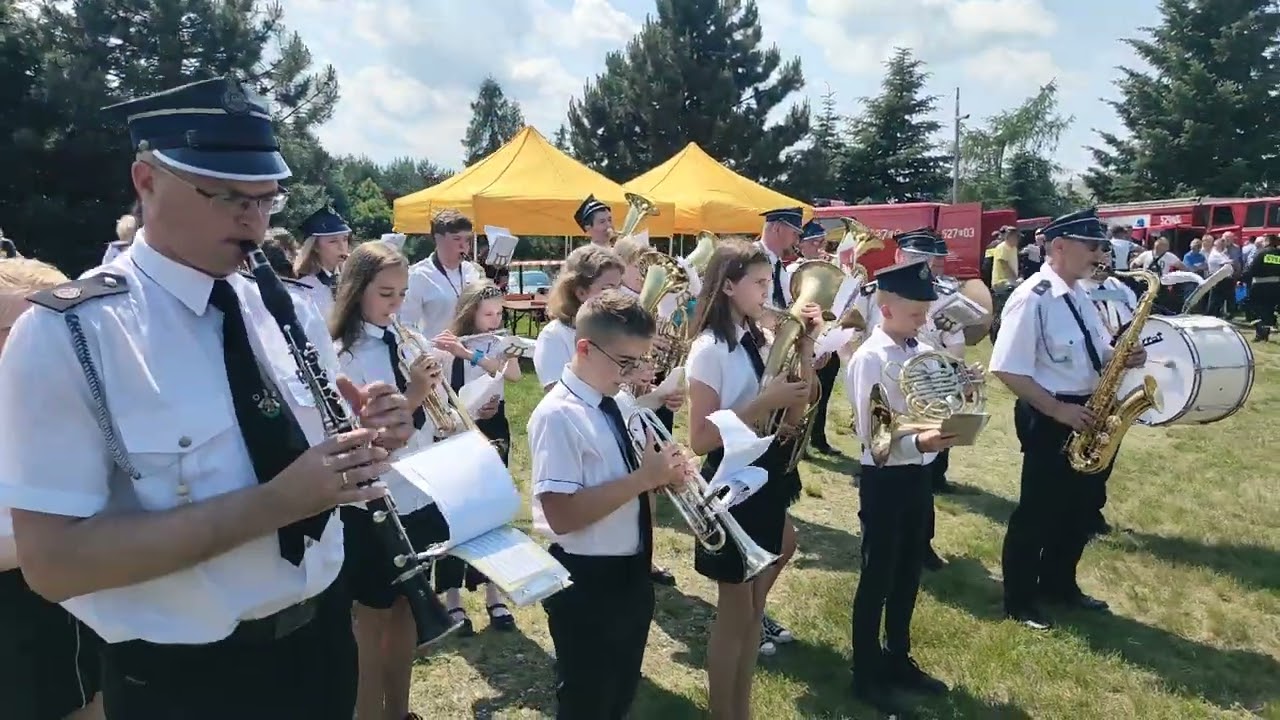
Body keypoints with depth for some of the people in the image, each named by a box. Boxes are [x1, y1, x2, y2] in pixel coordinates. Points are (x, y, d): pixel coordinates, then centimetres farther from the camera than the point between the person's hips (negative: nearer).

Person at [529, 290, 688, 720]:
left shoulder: (616, 404, 4)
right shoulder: (558, 416, -21)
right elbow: (562, 515, -27)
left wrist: (661, 473, -7)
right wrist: (644, 478, -27)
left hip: (631, 573, 8)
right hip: (586, 583, -8)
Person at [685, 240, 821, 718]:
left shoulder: (759, 341, 5)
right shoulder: (710, 348, -16)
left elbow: (794, 417, 3)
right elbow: (700, 440, -20)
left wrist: (805, 347, -3)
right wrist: (764, 403, -25)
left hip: (767, 477, 7)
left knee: (753, 606, 18)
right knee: (735, 612, 7)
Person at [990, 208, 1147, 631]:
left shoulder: (1079, 296, 10)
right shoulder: (1032, 298, -19)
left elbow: (1093, 355, 18)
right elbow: (1007, 370, -23)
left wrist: (1122, 358, -3)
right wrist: (1058, 410, -21)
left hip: (1087, 415, 9)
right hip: (1048, 420, -9)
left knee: (1080, 508, 19)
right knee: (1038, 512, 3)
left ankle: (1059, 585, 37)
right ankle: (1019, 600, 19)